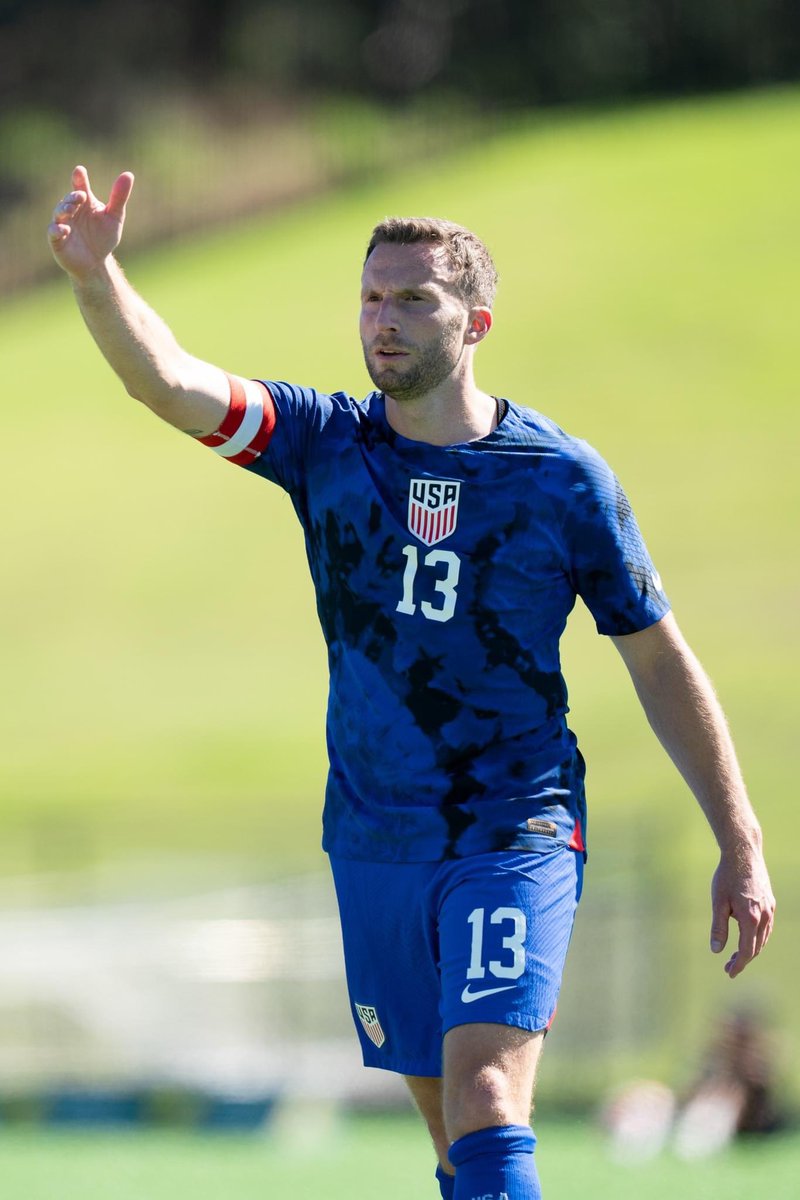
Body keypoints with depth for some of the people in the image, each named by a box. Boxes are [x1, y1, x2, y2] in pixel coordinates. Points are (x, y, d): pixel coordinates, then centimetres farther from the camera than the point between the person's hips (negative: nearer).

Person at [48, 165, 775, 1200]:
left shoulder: (565, 479, -6)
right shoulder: (327, 445, -1)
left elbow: (660, 663, 3)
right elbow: (167, 383, -16)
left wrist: (739, 846, 4)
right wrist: (95, 274, -37)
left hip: (517, 838, -4)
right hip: (375, 838, 4)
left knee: (486, 1102, -20)